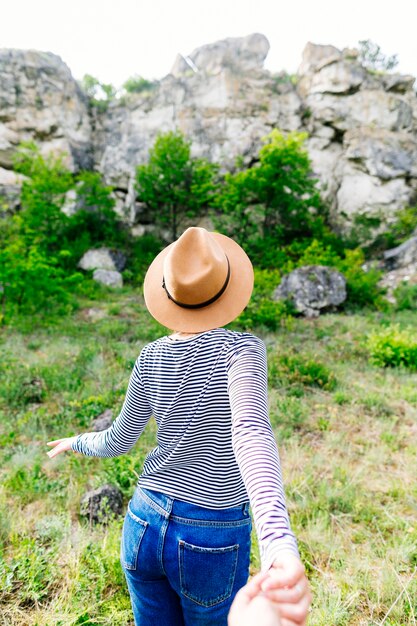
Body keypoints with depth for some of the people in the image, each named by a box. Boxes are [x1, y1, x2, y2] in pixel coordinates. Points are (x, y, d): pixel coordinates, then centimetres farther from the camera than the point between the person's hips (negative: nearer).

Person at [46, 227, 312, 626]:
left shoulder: (151, 358, -5)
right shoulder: (240, 348, -18)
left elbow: (118, 442, 6)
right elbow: (250, 432, -36)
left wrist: (77, 442, 26)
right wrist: (280, 544, -47)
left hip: (143, 523, 4)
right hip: (213, 541, -3)